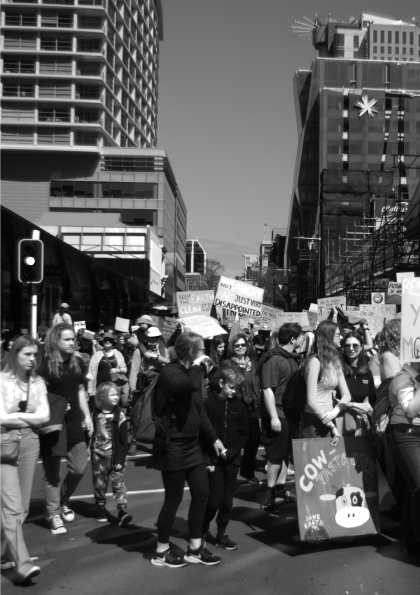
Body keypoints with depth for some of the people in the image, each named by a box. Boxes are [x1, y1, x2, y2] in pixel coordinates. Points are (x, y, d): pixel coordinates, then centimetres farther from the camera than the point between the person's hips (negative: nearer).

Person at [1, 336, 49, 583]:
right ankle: (23, 563, -13)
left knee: (22, 506, 8)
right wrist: (30, 417, -5)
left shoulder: (38, 382, 7)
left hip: (30, 443, 5)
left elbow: (45, 416, 1)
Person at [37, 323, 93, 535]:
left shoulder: (78, 363, 6)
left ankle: (63, 502, 35)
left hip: (74, 423, 5)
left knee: (79, 469, 9)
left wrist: (87, 416, 13)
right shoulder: (45, 366, -12)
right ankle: (54, 515, 20)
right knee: (53, 474, 5)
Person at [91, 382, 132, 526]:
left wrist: (120, 459, -10)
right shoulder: (95, 414, -1)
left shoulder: (119, 415, -6)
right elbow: (89, 434, 5)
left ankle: (122, 509, -10)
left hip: (115, 456, -2)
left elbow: (124, 440, -6)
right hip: (99, 455, 2)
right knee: (99, 483, 11)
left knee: (119, 482, -8)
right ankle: (101, 508, 26)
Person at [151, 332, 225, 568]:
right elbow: (191, 386, -39)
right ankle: (162, 551, 18)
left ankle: (195, 548, 22)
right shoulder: (169, 373, -16)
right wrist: (196, 366, -22)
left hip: (192, 443, 8)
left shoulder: (190, 372, 10)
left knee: (202, 493, 8)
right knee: (174, 498, 1)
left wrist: (214, 438, 13)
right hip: (172, 445, -8)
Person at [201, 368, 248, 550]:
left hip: (232, 461, 3)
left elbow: (244, 434, 6)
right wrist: (207, 460, -9)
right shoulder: (208, 403, -8)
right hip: (213, 460, -3)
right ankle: (203, 531, 18)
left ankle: (221, 535, 22)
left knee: (227, 501, 8)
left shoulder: (239, 406, 2)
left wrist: (231, 452, -8)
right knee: (215, 499, -4)